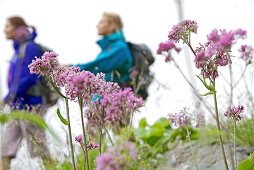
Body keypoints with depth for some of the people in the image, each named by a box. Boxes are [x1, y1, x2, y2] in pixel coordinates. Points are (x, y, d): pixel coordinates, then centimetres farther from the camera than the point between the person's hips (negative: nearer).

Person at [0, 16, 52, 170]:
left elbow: (31, 78, -17)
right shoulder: (19, 49, 18)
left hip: (29, 105, -9)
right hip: (18, 106, 9)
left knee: (38, 148, -5)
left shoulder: (30, 47, -10)